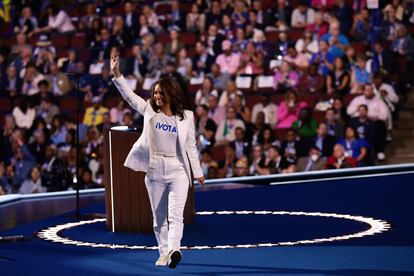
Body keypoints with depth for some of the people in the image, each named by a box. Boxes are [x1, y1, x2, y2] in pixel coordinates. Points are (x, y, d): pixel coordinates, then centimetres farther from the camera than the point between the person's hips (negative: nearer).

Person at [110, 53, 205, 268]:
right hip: (154, 170, 3)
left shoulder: (186, 117, 0)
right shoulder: (149, 111, 4)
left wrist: (198, 172, 6)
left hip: (178, 170, -3)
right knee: (159, 217, 8)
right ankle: (163, 253, 16)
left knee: (175, 214, -17)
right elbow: (129, 96, 0)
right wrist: (117, 74, -12)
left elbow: (191, 147, 5)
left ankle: (173, 250, -32)